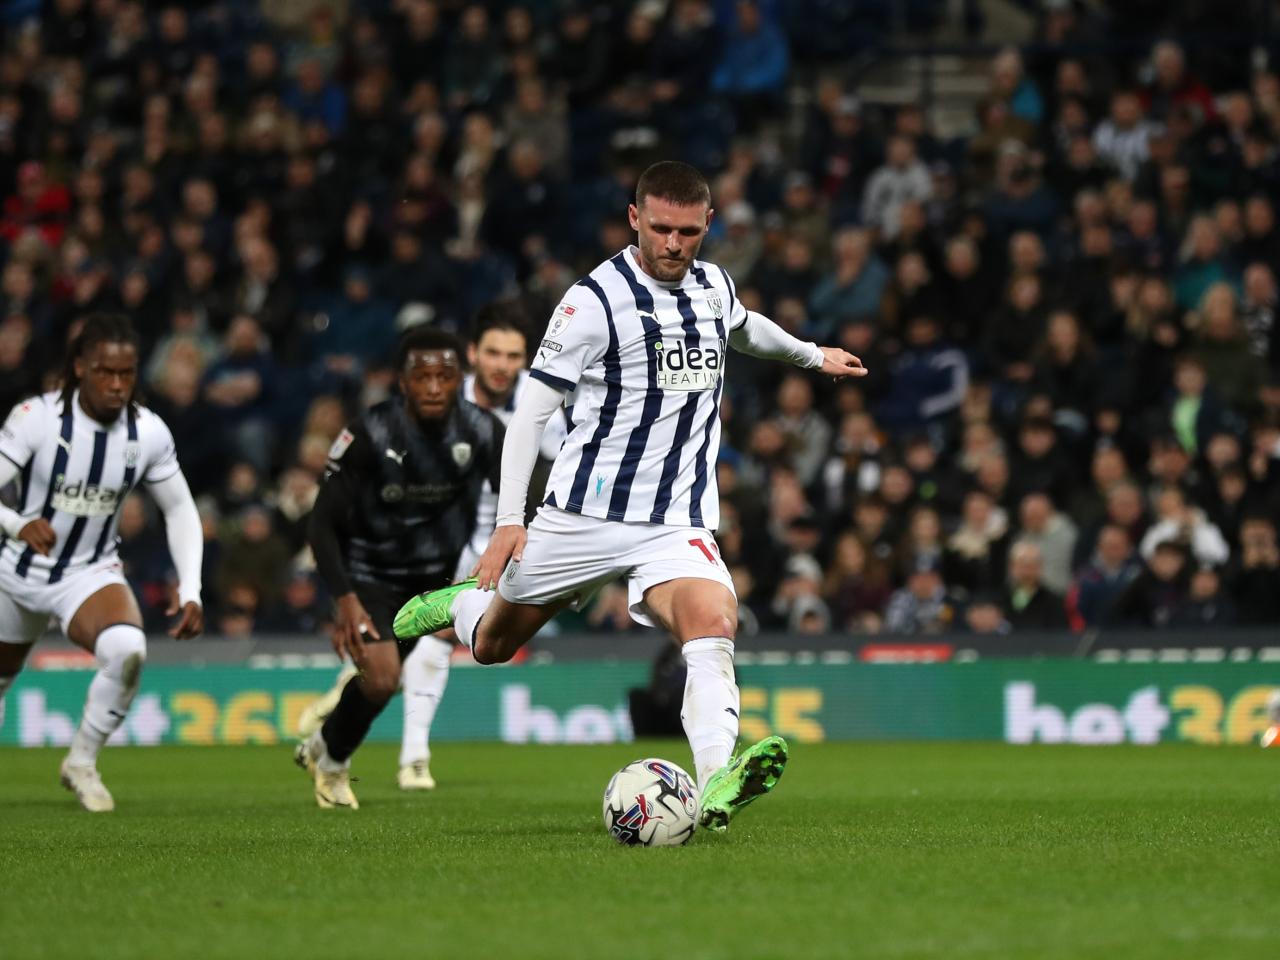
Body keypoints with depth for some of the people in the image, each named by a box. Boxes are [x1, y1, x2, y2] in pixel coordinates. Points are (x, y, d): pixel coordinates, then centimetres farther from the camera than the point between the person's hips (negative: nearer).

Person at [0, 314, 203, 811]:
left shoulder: (149, 432, -13)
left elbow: (179, 509, 1)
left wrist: (191, 590, -10)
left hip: (92, 574, 0)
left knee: (127, 650, -32)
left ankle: (82, 763, -10)